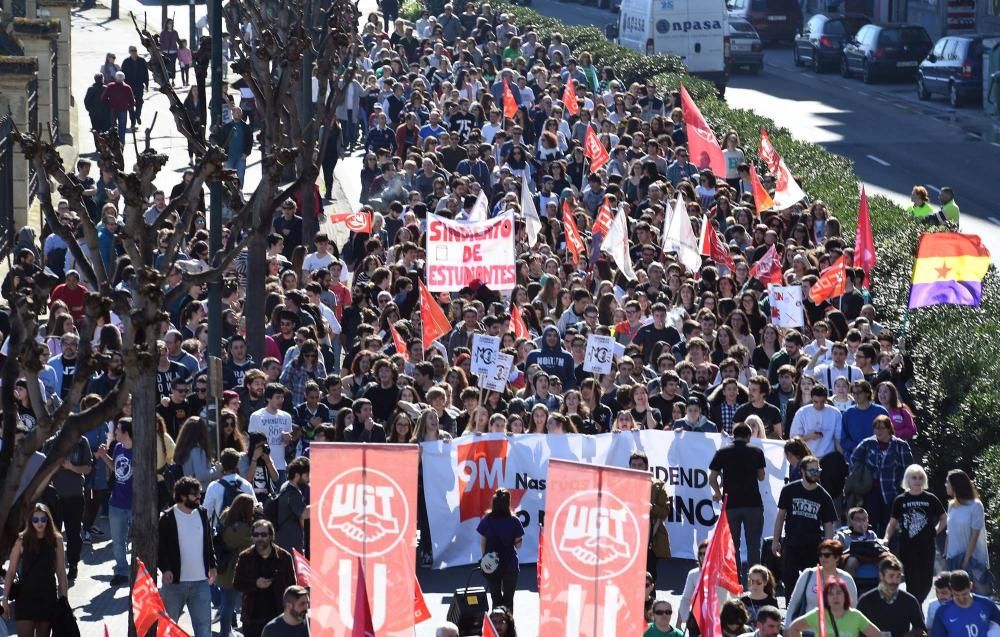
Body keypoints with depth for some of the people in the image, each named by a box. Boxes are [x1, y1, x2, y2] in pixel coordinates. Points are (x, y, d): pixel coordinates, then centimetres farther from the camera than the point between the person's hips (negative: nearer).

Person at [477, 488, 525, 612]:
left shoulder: (486, 520, -6)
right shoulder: (514, 521, -10)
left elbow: (482, 543, -2)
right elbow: (519, 544, -7)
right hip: (510, 564, -1)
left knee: (495, 598, 13)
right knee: (508, 599, 10)